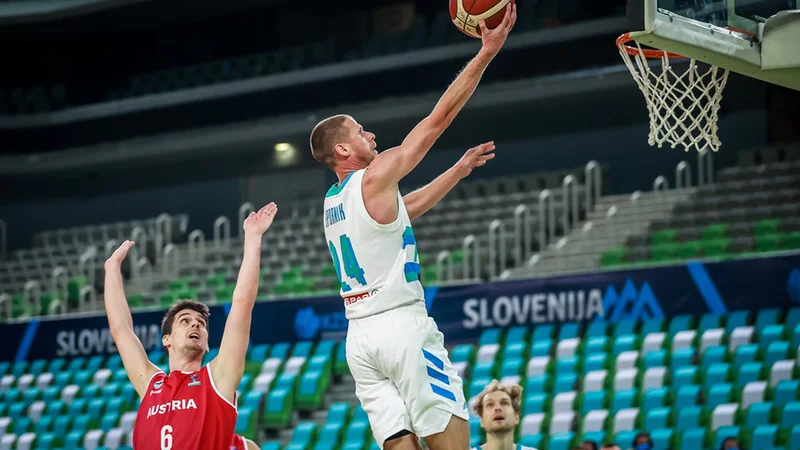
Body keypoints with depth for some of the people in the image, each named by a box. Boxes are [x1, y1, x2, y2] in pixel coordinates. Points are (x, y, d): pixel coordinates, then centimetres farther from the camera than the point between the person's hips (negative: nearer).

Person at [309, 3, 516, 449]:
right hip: (402, 325, -8)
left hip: (360, 336, 8)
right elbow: (439, 118, -5)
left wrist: (460, 169, 39)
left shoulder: (333, 202, 19)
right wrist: (487, 52, -2)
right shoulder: (376, 176, -5)